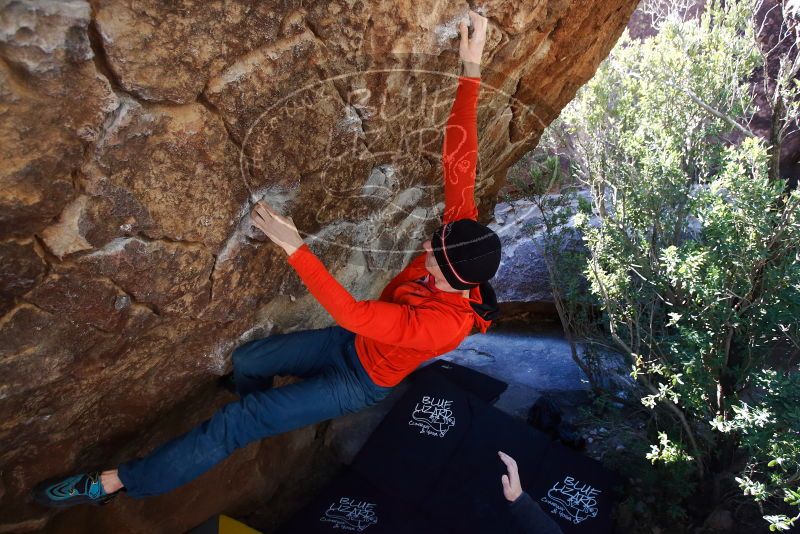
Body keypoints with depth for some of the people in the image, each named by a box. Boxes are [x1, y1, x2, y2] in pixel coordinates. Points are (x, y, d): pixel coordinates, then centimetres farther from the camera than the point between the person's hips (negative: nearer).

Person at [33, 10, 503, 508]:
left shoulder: (446, 324, -39)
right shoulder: (464, 231, -22)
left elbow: (351, 313, -41)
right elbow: (459, 160, -26)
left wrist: (294, 246, -43)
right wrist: (471, 69, -34)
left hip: (362, 381, -6)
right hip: (354, 343, 7)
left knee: (237, 422, -9)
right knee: (247, 360, 13)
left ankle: (114, 483, 4)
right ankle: (262, 418, 46)